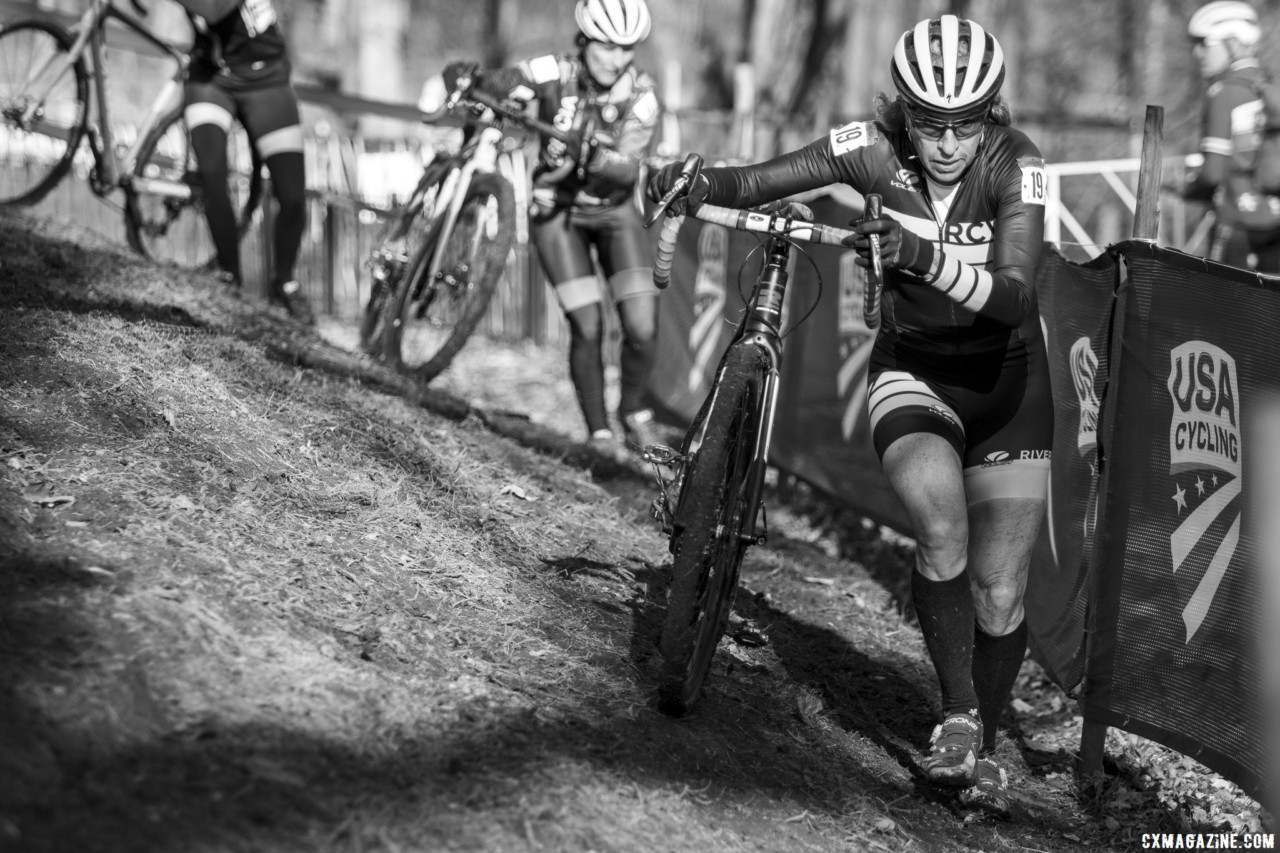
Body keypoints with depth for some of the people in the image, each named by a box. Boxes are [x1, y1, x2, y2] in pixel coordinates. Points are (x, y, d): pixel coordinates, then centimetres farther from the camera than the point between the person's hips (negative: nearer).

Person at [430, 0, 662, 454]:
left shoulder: (640, 94, -18)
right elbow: (458, 77, -19)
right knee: (587, 328, -11)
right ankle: (599, 432, 8)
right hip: (557, 208, -1)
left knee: (642, 329, -10)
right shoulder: (554, 74, -20)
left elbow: (627, 170, -28)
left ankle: (634, 408, 19)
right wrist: (467, 79, -42)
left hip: (615, 211, 1)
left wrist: (590, 156, -46)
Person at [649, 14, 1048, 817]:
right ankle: (957, 714, -12)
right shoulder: (879, 147, -18)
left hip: (1005, 380, 0)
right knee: (941, 525, -29)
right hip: (912, 369, 0)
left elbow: (1015, 296, -36)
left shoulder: (1016, 166, -23)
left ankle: (985, 748, 24)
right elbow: (755, 182, -18)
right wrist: (693, 184, -39)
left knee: (999, 594, -1)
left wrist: (923, 256, -52)